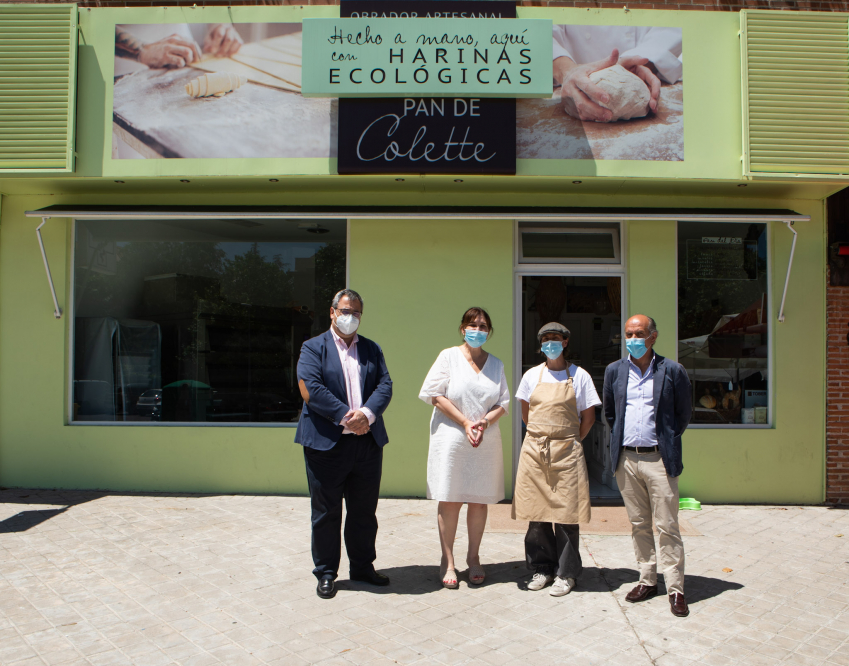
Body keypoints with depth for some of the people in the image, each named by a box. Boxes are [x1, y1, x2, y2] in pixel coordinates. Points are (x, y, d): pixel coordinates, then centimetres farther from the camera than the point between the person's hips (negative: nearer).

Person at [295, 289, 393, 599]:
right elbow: (311, 389, -12)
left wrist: (367, 413, -16)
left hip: (368, 442, 4)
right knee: (326, 512, 6)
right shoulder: (313, 348, 2)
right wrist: (345, 417, -17)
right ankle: (325, 573, 20)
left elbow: (385, 386, 3)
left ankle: (363, 566, 29)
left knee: (365, 510, 13)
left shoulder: (372, 349, 15)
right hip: (326, 443, -4)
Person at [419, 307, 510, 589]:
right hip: (451, 438, -3)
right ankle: (447, 561, 10)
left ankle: (473, 557, 20)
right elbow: (436, 395, -4)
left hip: (486, 441, 3)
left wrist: (484, 422, -10)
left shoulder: (496, 364, 12)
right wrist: (465, 423, -10)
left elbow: (503, 403, 9)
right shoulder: (449, 356, 2)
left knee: (479, 500, 5)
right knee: (449, 500, -1)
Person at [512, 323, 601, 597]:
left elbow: (588, 417, 6)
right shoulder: (532, 375, 8)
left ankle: (566, 573, 12)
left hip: (567, 453, -2)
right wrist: (544, 437, 9)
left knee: (566, 513, -1)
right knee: (537, 512, 5)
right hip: (534, 451, 2)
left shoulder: (579, 376, 2)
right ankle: (542, 568, 19)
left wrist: (571, 441, 3)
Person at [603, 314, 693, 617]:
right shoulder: (614, 371, 7)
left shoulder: (672, 371, -2)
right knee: (638, 525, 12)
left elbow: (684, 412, 8)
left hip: (659, 459, -3)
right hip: (626, 459, 3)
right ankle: (647, 580, 23)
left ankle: (675, 589, 11)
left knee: (667, 527, 0)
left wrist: (669, 440, 6)